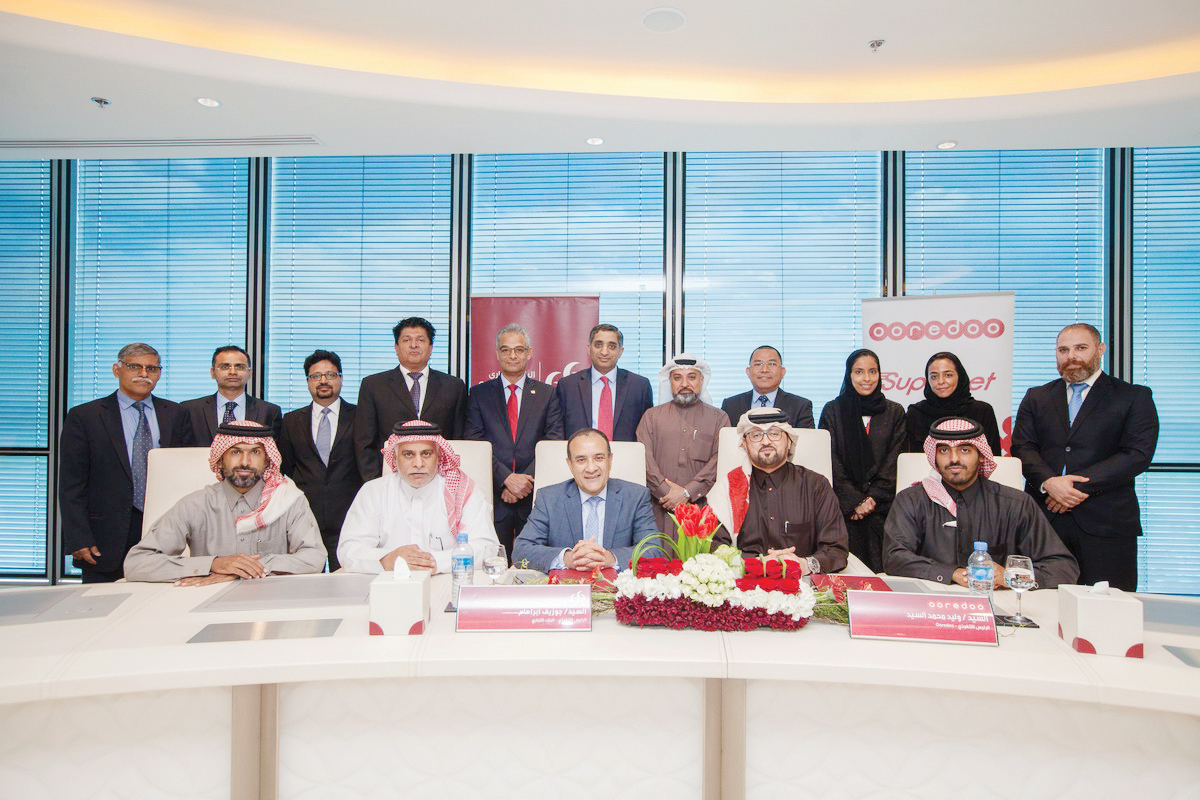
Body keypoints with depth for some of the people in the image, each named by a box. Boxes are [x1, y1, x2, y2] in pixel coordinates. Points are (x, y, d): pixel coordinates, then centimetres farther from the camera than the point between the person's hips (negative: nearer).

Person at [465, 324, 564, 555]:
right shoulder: (479, 393, 10)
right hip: (493, 495, 0)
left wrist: (527, 480, -12)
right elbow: (475, 444, 0)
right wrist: (506, 478, -13)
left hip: (535, 494, 0)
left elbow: (554, 443, 0)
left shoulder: (547, 394, 10)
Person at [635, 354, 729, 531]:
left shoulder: (719, 418, 13)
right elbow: (644, 459, 3)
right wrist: (666, 492, -10)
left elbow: (720, 460, -1)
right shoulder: (652, 416, 16)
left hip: (701, 507, 0)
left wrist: (687, 492, -11)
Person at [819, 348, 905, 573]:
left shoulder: (894, 412, 10)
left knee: (879, 567, -8)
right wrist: (855, 502, -10)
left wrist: (872, 499, -8)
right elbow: (832, 462, 0)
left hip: (881, 506, 1)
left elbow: (894, 462, 4)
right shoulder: (833, 411, 7)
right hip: (844, 508, -1)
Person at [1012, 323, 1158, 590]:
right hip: (1043, 518, 2)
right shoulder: (1036, 397, 15)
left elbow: (1138, 454, -5)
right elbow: (1022, 448, 4)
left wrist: (1080, 485, -14)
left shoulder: (1134, 397, 8)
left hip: (1106, 524, -2)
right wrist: (1048, 482, -15)